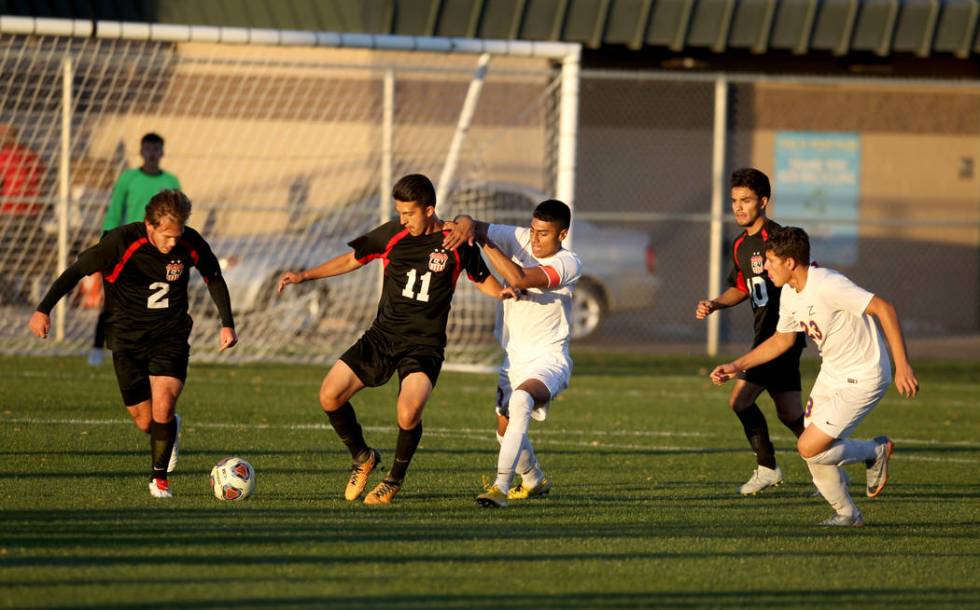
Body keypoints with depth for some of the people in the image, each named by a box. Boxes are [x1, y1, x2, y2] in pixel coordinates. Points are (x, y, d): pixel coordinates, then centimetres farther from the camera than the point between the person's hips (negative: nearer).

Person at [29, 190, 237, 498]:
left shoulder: (191, 243, -12)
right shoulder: (121, 242, -20)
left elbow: (214, 278, 7)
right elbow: (77, 270, -10)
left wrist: (227, 323, 5)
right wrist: (44, 309, -13)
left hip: (171, 336, 1)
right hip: (128, 339, 0)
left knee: (163, 409, -19)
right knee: (145, 422, 1)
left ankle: (159, 477, 3)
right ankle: (169, 430, 38)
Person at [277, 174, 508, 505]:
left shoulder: (456, 242, -4)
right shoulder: (392, 234, 2)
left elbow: (483, 279, 11)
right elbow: (353, 259, 15)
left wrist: (505, 293, -11)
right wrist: (305, 275, 8)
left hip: (424, 344, -4)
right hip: (382, 336, 4)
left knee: (408, 412, -28)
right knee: (330, 395, -10)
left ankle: (395, 478, 1)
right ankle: (362, 457, 18)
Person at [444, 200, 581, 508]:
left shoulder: (569, 264, -18)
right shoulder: (518, 239, -3)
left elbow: (519, 278, -32)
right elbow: (467, 224, -9)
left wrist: (482, 240, -27)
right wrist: (468, 224, -35)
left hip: (548, 358, -7)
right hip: (513, 357, 7)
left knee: (520, 401, -36)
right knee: (506, 429, 19)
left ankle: (501, 486, -39)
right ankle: (534, 480, 50)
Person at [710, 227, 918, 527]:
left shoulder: (828, 285, -27)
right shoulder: (789, 294, 2)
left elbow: (883, 308, -28)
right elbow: (782, 339, 19)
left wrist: (902, 365, -31)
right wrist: (737, 366, 12)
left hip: (863, 378, -8)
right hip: (831, 374, 8)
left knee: (810, 448, -13)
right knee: (814, 455, 5)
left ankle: (876, 451, 10)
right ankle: (846, 515, 24)